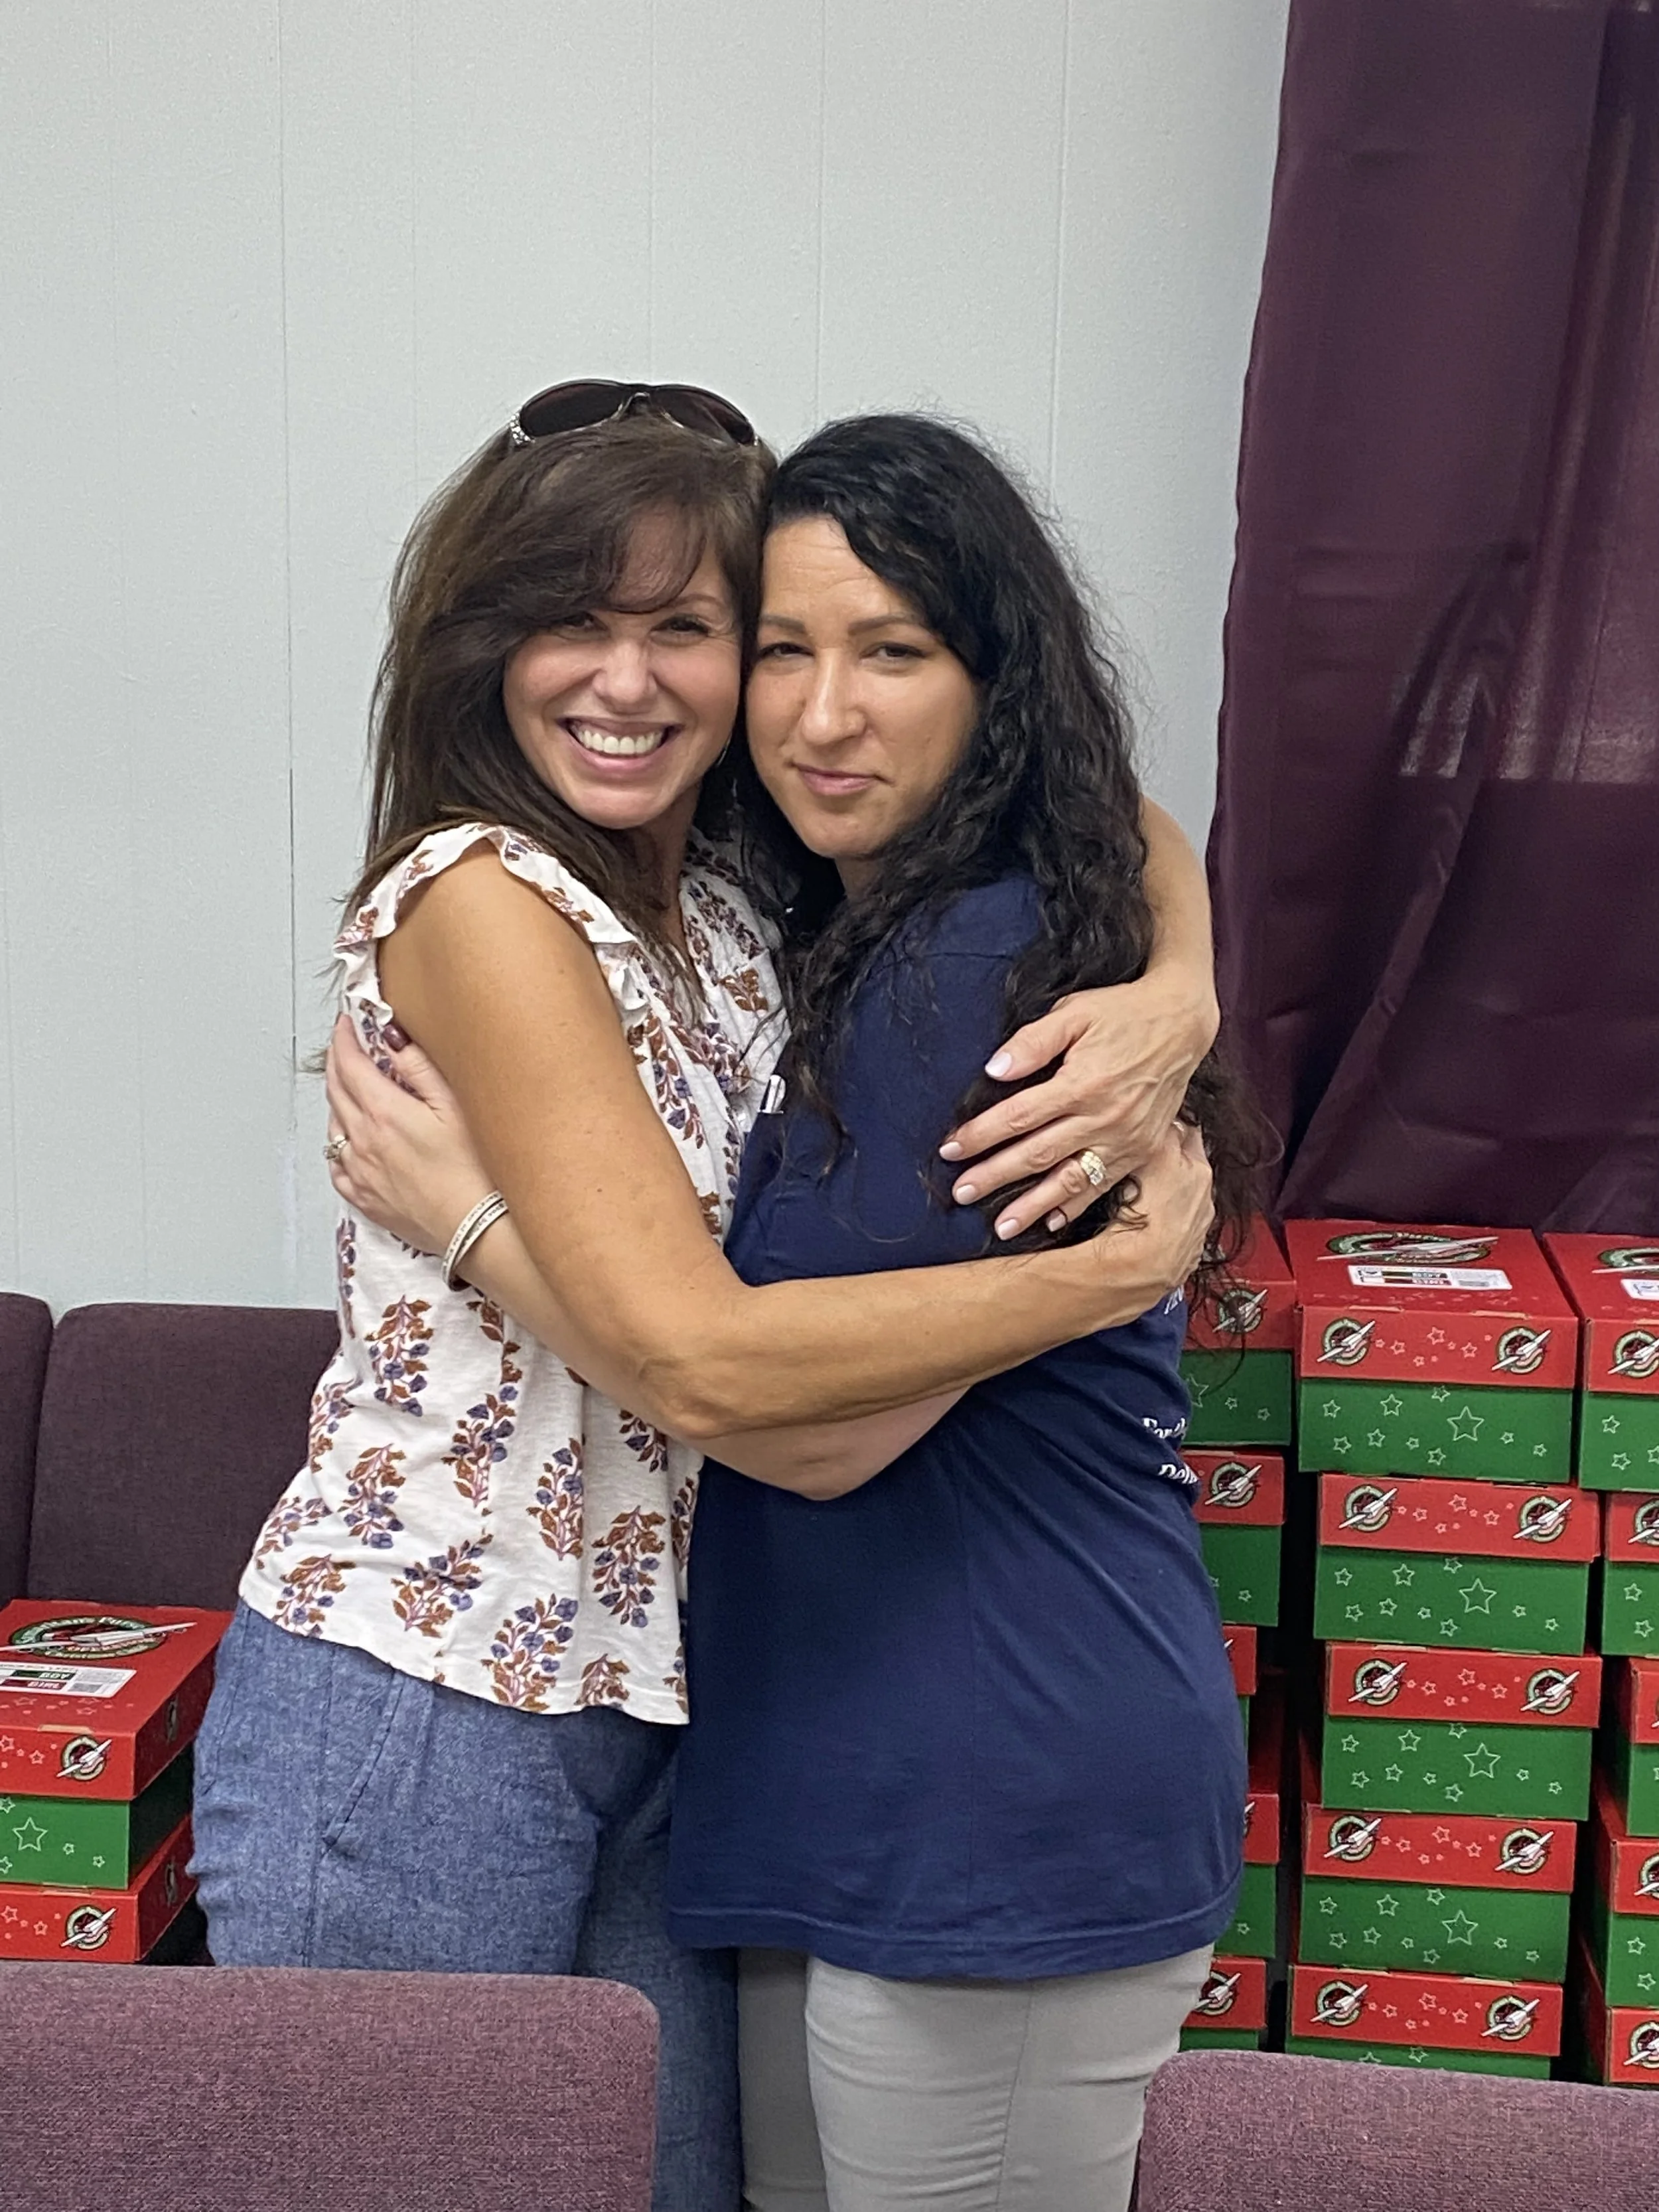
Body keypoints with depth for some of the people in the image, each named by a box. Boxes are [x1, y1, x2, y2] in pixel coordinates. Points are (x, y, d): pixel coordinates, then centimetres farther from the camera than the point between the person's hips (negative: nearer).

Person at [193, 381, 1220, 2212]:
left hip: (650, 1711, 7)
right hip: (413, 1718, -7)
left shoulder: (730, 908, 7)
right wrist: (1123, 1266, -19)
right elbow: (698, 1358, -23)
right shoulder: (475, 898, -17)